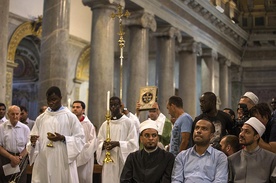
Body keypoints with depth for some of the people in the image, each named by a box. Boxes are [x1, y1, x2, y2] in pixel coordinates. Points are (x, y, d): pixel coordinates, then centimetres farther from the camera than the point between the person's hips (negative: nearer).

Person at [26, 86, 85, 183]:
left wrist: (63, 139, -16)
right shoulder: (40, 118, 10)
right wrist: (33, 142, -12)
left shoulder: (70, 117, 0)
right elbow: (33, 141, 11)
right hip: (43, 164, 3)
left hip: (63, 163, -3)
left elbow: (80, 139, -3)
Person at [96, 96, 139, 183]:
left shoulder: (128, 122, -2)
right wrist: (104, 145, -13)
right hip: (108, 162, 4)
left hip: (123, 161, -4)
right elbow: (99, 143, 10)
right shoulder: (105, 124, 10)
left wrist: (117, 143, -18)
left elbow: (133, 143, -8)